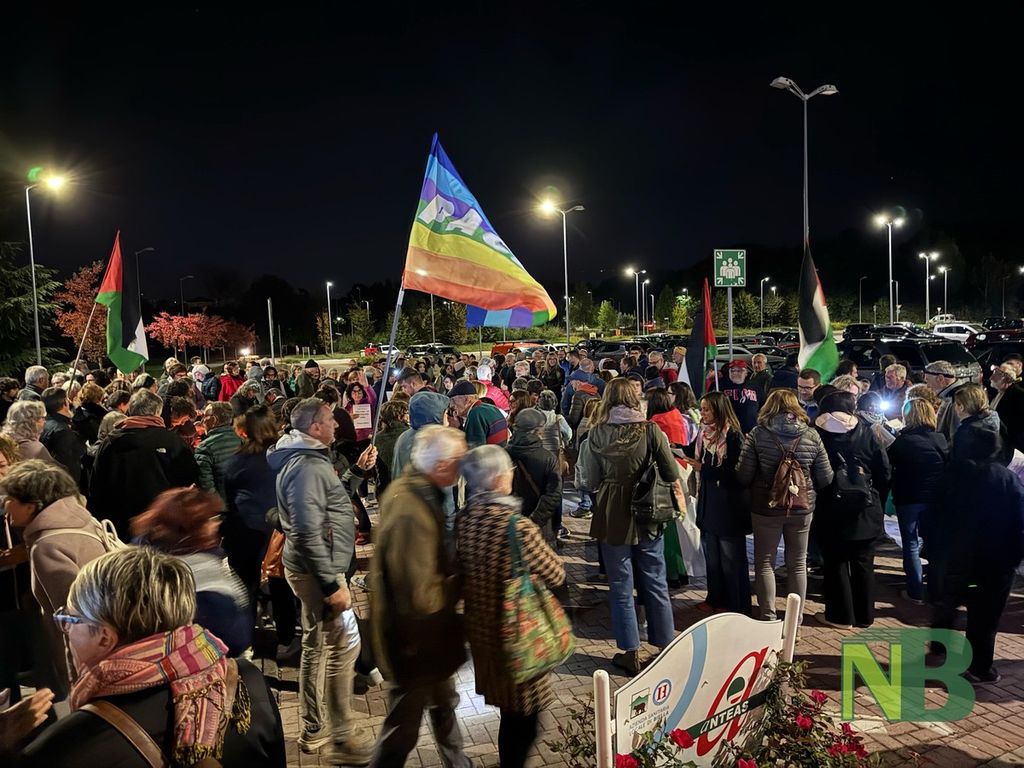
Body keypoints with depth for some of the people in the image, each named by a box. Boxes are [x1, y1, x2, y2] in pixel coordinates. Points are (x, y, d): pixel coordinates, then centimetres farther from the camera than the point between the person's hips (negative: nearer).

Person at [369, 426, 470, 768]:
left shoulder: (406, 487, -4)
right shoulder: (411, 514, -35)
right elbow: (421, 597, -32)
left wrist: (456, 563, -4)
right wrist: (463, 579, -17)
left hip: (426, 634, 10)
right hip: (414, 640, -10)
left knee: (444, 704, 30)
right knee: (402, 730, 12)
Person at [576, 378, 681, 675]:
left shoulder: (597, 433, -7)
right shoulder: (650, 430, -8)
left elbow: (590, 482, -4)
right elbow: (671, 475, -5)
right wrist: (678, 496, 14)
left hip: (611, 516, -1)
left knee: (621, 586, 9)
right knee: (655, 582, 14)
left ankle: (630, 653, 16)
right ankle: (667, 648, 24)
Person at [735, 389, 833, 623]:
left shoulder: (757, 435, -11)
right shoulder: (811, 435, -5)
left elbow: (743, 476, -12)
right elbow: (825, 478, -2)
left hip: (765, 509, -2)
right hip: (802, 508, 2)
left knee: (765, 563, 11)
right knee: (798, 564, 15)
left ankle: (768, 619, 12)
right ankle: (795, 620, 22)